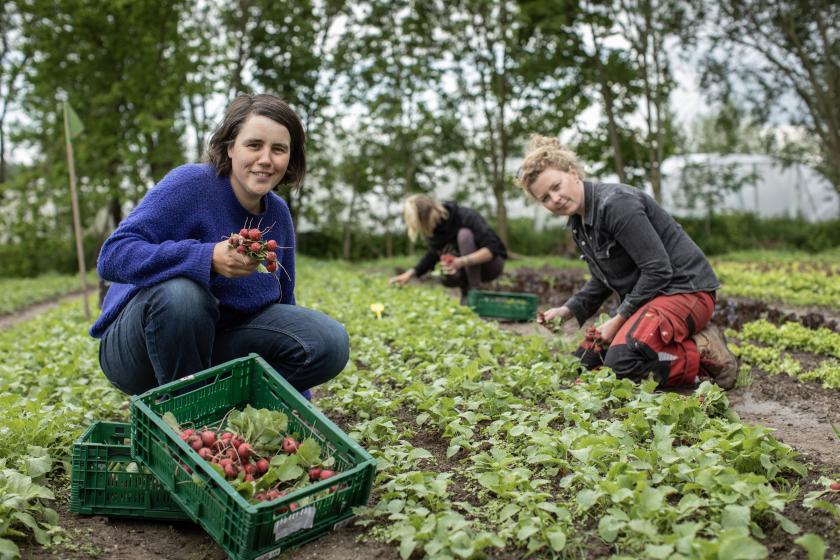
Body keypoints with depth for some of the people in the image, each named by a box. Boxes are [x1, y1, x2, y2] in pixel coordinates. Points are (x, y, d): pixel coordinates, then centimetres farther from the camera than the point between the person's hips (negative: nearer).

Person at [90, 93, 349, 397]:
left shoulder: (278, 213, 0)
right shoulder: (192, 183, -19)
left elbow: (283, 303, 10)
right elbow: (112, 256, -27)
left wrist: (297, 404, 11)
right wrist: (208, 257, -39)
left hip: (217, 343, 5)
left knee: (329, 342, -12)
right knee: (180, 293, -38)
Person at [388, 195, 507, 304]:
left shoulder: (466, 217, -26)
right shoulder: (432, 229, -10)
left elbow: (492, 249, -31)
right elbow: (433, 255, 8)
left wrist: (461, 262, -43)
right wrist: (410, 273, -4)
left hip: (490, 263, -4)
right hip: (467, 268, 5)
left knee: (464, 234, -29)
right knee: (447, 278, -28)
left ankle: (475, 291, -23)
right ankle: (466, 290, 5)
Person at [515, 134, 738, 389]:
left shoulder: (616, 203, -21)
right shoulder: (578, 224, 8)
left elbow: (658, 270, -22)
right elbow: (603, 280, 18)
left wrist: (619, 319, -17)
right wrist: (569, 310, 3)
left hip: (684, 290, -10)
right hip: (646, 297, 10)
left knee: (620, 362, -29)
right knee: (585, 359, 7)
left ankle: (704, 353, -7)